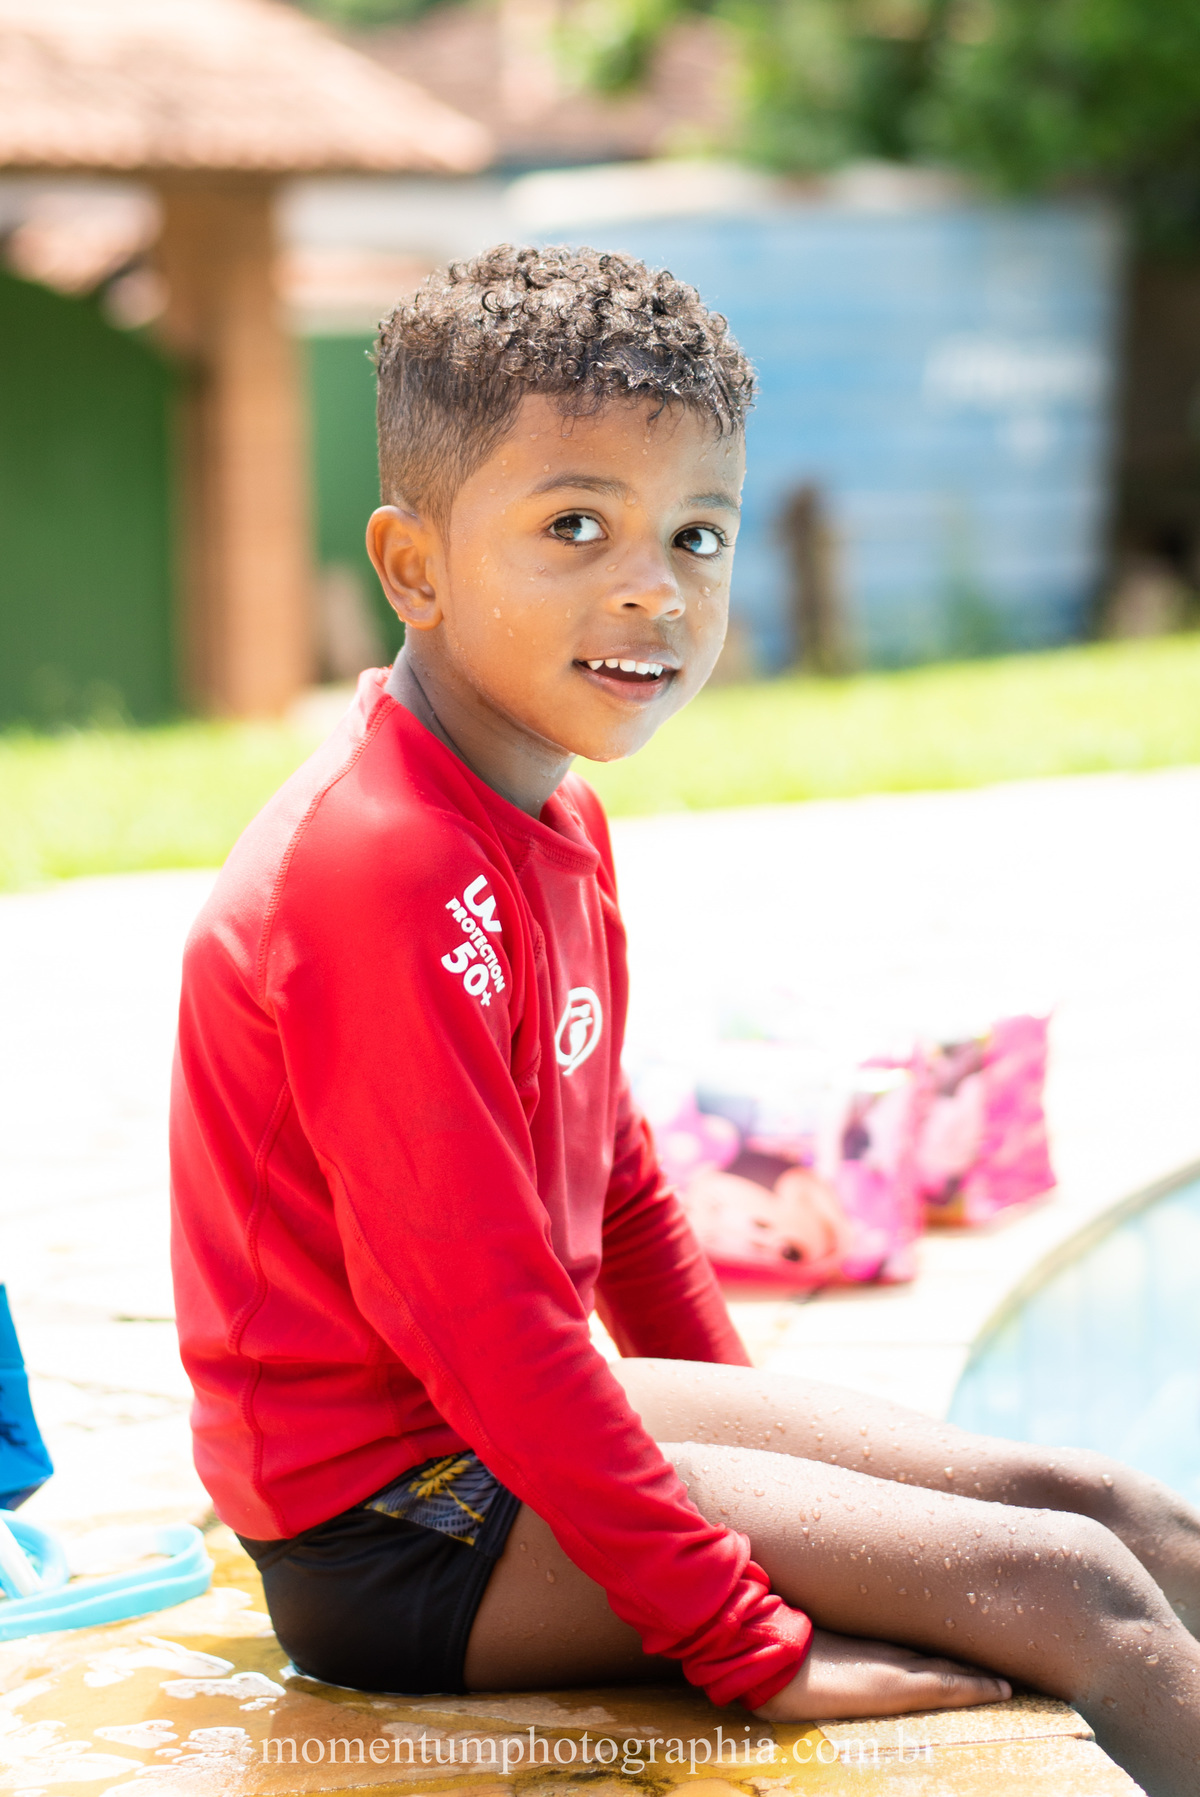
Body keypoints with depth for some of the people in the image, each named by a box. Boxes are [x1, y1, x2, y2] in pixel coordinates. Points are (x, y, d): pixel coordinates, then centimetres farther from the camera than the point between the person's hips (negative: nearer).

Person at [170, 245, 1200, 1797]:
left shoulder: (554, 813, 8)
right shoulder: (387, 878, -24)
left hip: (525, 1417, 10)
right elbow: (473, 1317, -26)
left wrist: (745, 1438, 18)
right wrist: (751, 1642, -23)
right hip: (387, 1517, -10)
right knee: (1069, 1595, -15)